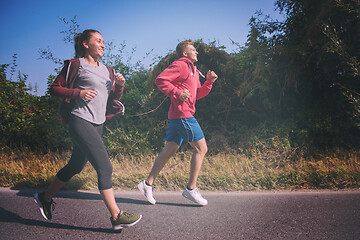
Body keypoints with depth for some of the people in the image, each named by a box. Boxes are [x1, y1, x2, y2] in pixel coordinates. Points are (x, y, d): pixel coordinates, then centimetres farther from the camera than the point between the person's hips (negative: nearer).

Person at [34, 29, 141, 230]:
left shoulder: (107, 70, 18)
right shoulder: (76, 65, -1)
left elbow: (114, 99, 20)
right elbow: (54, 88, -1)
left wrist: (120, 85, 0)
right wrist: (78, 93, -15)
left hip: (98, 124, 8)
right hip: (81, 121, -8)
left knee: (76, 166, 16)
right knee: (105, 167, -14)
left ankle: (46, 197, 35)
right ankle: (116, 216, -10)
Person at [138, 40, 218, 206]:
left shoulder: (193, 70, 26)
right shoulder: (180, 65, -5)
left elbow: (198, 94, 25)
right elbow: (160, 80, -14)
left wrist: (209, 82, 12)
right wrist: (177, 92, -20)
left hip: (176, 117, 10)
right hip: (182, 114, -10)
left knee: (169, 150, 9)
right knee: (201, 148, -5)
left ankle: (148, 183, 13)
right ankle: (191, 189, 0)